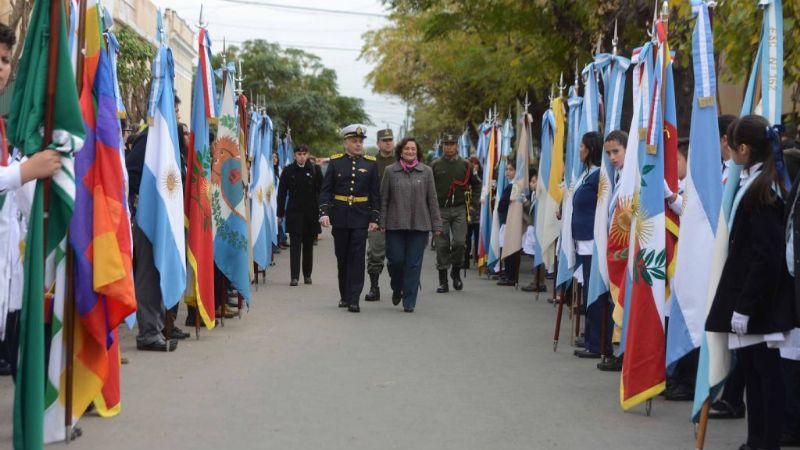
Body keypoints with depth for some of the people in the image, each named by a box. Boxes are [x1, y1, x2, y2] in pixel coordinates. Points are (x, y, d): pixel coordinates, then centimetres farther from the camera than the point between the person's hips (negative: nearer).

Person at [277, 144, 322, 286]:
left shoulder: (314, 170, 1)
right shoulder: (288, 171, 1)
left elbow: (320, 191, 4)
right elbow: (282, 193, 3)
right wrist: (280, 214, 0)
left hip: (311, 214, 1)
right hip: (294, 213, -1)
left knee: (308, 245, 9)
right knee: (295, 245, -5)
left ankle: (307, 275, 19)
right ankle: (294, 276, -7)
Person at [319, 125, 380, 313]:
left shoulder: (370, 163, 4)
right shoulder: (335, 162, 3)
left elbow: (375, 193, 5)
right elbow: (326, 190, 0)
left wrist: (374, 218, -2)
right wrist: (324, 212, -13)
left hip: (360, 219, -1)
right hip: (339, 218, 1)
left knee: (357, 259, -5)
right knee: (342, 259, 9)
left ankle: (353, 300, -6)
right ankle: (344, 296, 23)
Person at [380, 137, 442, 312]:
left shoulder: (426, 171, 6)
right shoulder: (390, 171, 4)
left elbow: (432, 199, 6)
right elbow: (383, 199, 5)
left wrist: (436, 225, 4)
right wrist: (382, 222, 0)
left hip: (419, 225, 0)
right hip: (395, 225, 0)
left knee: (413, 264, 0)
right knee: (396, 260, -2)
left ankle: (409, 302, 7)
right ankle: (397, 289, 28)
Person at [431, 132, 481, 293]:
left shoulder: (465, 165, 7)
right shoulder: (435, 165, 3)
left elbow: (476, 184, 18)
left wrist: (474, 203, 10)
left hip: (459, 210, 0)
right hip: (441, 210, 0)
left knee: (459, 242, -12)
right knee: (442, 246, -1)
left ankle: (456, 272, 12)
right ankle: (443, 281, 7)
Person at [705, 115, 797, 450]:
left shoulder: (760, 191, -17)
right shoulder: (756, 184, 10)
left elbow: (765, 255, -20)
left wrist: (745, 305, -18)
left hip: (760, 300, -9)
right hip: (749, 296, 9)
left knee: (765, 371, -2)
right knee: (751, 369, 13)